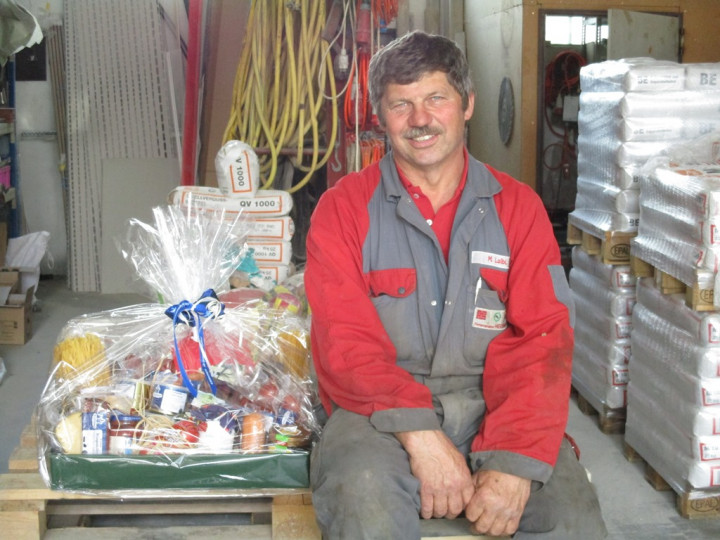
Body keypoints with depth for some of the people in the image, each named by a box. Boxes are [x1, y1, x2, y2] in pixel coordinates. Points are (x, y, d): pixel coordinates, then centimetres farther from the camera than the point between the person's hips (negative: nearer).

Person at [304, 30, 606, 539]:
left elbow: (539, 339, -2)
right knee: (363, 494, -34)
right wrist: (419, 435, -23)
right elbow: (345, 341, -7)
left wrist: (515, 460, -18)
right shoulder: (344, 208, 4)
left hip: (488, 402, 2)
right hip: (383, 407, -1)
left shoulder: (517, 207, 8)